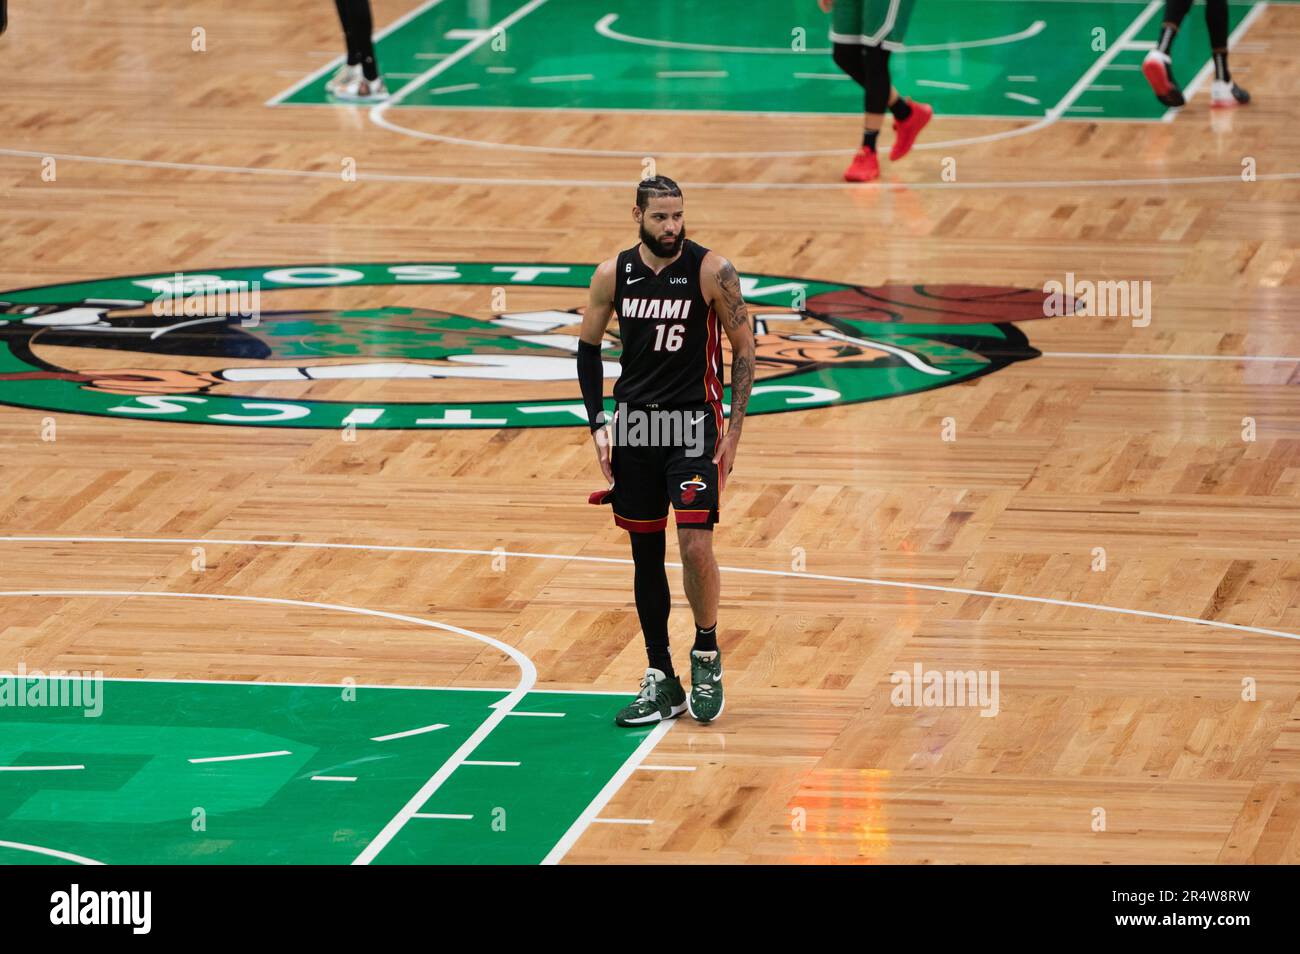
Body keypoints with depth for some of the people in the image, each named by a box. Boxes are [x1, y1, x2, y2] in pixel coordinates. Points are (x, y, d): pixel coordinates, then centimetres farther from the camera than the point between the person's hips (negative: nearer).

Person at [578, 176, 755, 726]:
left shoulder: (713, 272, -9)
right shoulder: (613, 275, -1)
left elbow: (743, 349, -2)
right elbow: (588, 347, 11)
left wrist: (733, 431, -7)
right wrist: (597, 424, 2)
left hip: (692, 424, -3)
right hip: (633, 425, 3)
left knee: (695, 544, -16)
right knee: (645, 555, 7)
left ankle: (707, 655, 8)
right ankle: (661, 683, 15)